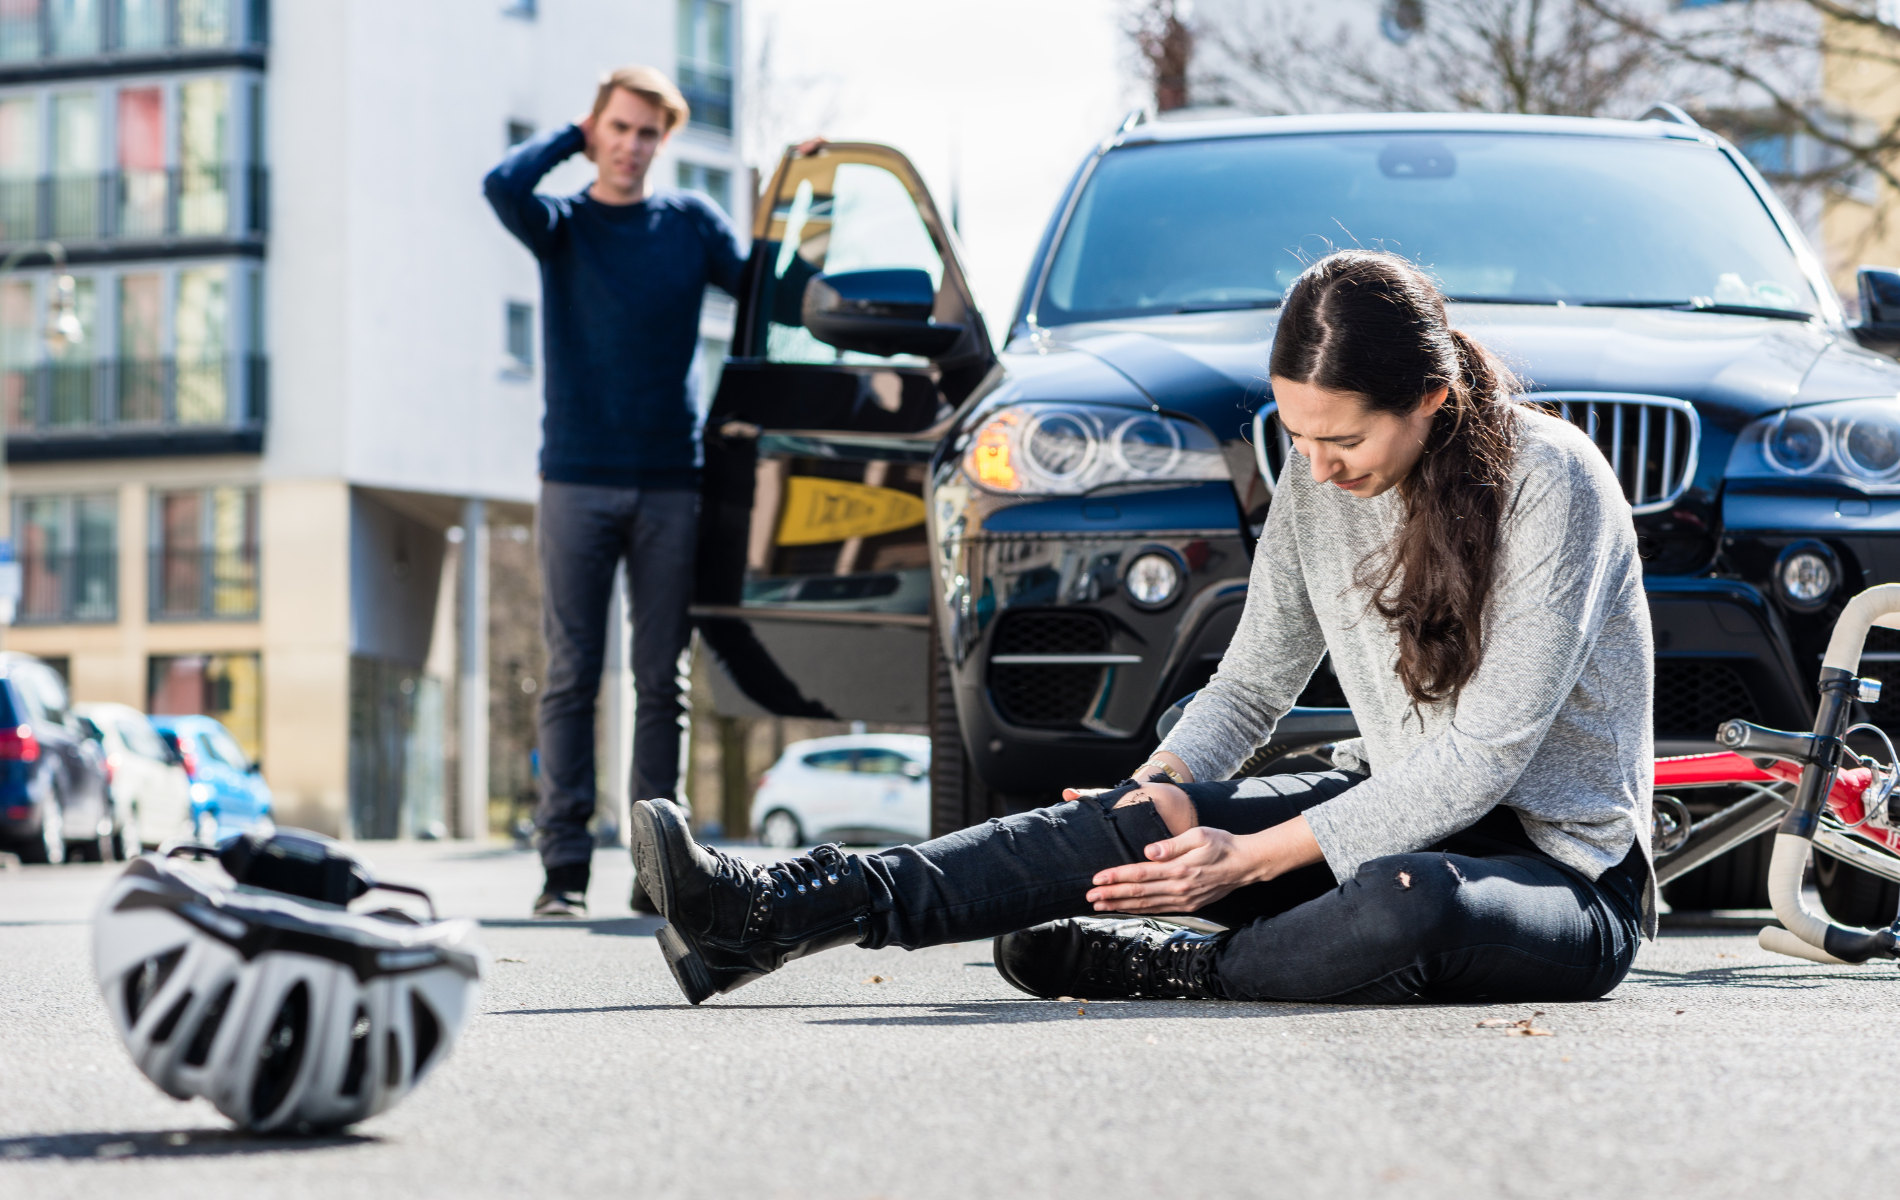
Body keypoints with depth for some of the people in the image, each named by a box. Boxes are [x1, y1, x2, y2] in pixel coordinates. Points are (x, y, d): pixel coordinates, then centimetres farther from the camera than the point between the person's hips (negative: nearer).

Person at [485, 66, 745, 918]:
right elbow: (504, 186, -15)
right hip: (578, 479, -1)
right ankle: (564, 863, -2)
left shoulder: (690, 223, 10)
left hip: (669, 484, 1)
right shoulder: (562, 224, 6)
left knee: (662, 681, 2)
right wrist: (573, 138, -1)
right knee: (572, 677, -3)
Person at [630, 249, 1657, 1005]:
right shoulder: (1317, 482, 2)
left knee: (1407, 901, -41)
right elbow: (1252, 681, 10)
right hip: (1392, 808, 6)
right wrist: (1165, 788, -13)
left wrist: (1247, 859, -24)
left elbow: (1485, 757, -22)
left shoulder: (1548, 484, -20)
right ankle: (765, 919, -26)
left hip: (1566, 869, -6)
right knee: (1130, 822, -18)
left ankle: (1166, 969, -14)